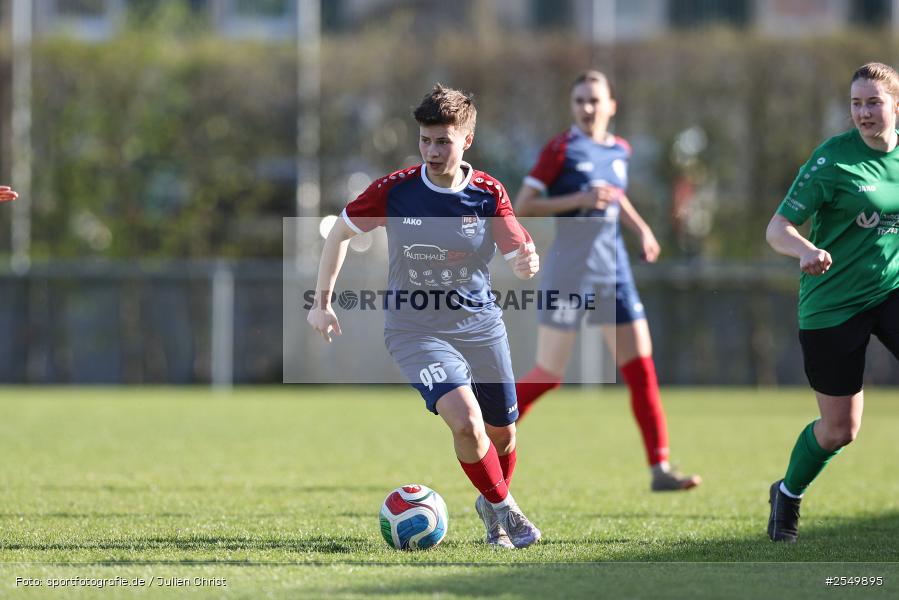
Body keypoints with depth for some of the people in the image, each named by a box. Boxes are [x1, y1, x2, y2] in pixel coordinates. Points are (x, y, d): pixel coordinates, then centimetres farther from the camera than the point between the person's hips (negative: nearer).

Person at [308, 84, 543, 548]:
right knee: (465, 420, -24)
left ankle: (492, 504, 44)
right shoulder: (395, 190, -11)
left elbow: (521, 259, -7)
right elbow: (341, 232, 3)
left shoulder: (489, 194, -7)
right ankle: (504, 509, -2)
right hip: (415, 330, -3)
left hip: (479, 325, 3)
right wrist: (322, 303, 4)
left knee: (502, 434, 11)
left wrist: (528, 262, -32)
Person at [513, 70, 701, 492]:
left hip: (613, 271, 6)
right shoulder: (561, 149, -8)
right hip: (569, 273, -5)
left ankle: (659, 469, -2)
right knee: (549, 375, -4)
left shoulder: (620, 150, 10)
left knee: (642, 372, -3)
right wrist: (580, 200, -20)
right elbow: (522, 207, -10)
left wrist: (640, 227, 13)